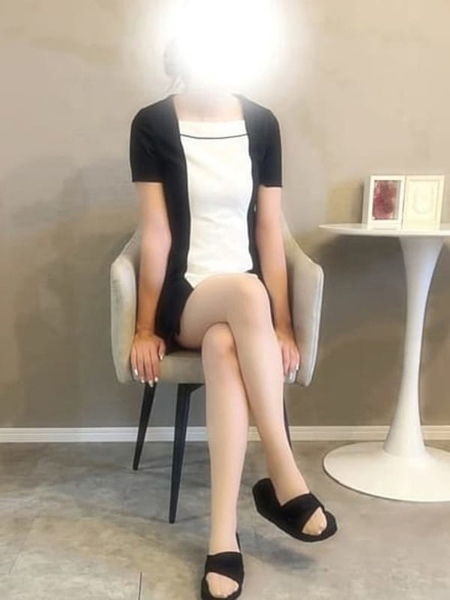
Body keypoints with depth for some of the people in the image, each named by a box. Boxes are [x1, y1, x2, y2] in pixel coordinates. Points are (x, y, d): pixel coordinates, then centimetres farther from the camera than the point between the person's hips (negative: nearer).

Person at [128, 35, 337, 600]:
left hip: (245, 299, 2)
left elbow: (269, 231, 1)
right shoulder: (151, 125, -2)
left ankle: (223, 537, -29)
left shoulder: (261, 123, 5)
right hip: (183, 296, -2)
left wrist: (281, 325, -4)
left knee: (224, 349, -34)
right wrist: (145, 328, -8)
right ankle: (285, 479, -29)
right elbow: (155, 233, -6)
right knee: (246, 291, -36)